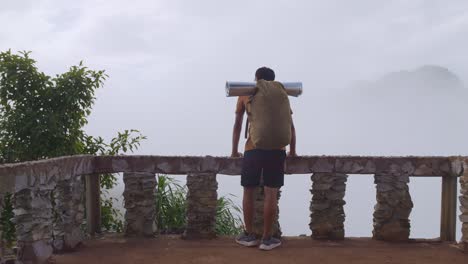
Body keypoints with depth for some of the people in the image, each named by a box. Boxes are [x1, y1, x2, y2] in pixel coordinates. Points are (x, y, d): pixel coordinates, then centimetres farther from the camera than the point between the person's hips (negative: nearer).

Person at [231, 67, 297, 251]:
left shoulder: (245, 94, 14)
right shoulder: (282, 94, 16)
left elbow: (237, 125, 14)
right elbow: (290, 126, 14)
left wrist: (234, 151, 22)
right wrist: (292, 150, 25)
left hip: (253, 148, 0)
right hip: (277, 148, 1)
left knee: (248, 191, 11)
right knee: (271, 193, 2)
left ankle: (249, 235, 16)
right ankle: (267, 239, 5)